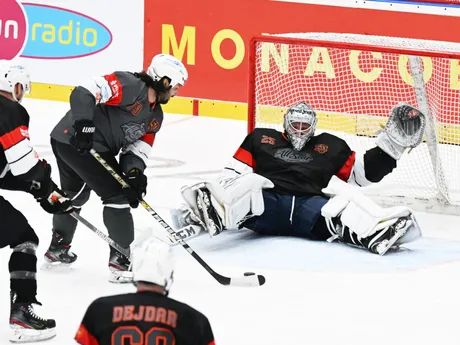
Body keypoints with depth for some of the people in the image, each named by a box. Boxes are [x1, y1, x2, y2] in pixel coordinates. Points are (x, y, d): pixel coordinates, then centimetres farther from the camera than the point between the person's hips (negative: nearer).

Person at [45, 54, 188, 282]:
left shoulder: (155, 116, 12)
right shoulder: (130, 86, -17)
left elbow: (137, 148, 10)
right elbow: (84, 92, -26)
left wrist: (134, 172, -9)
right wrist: (83, 124, -36)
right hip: (78, 141, -11)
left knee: (75, 194, 30)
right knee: (116, 195, -8)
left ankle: (57, 249, 49)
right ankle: (121, 261, -6)